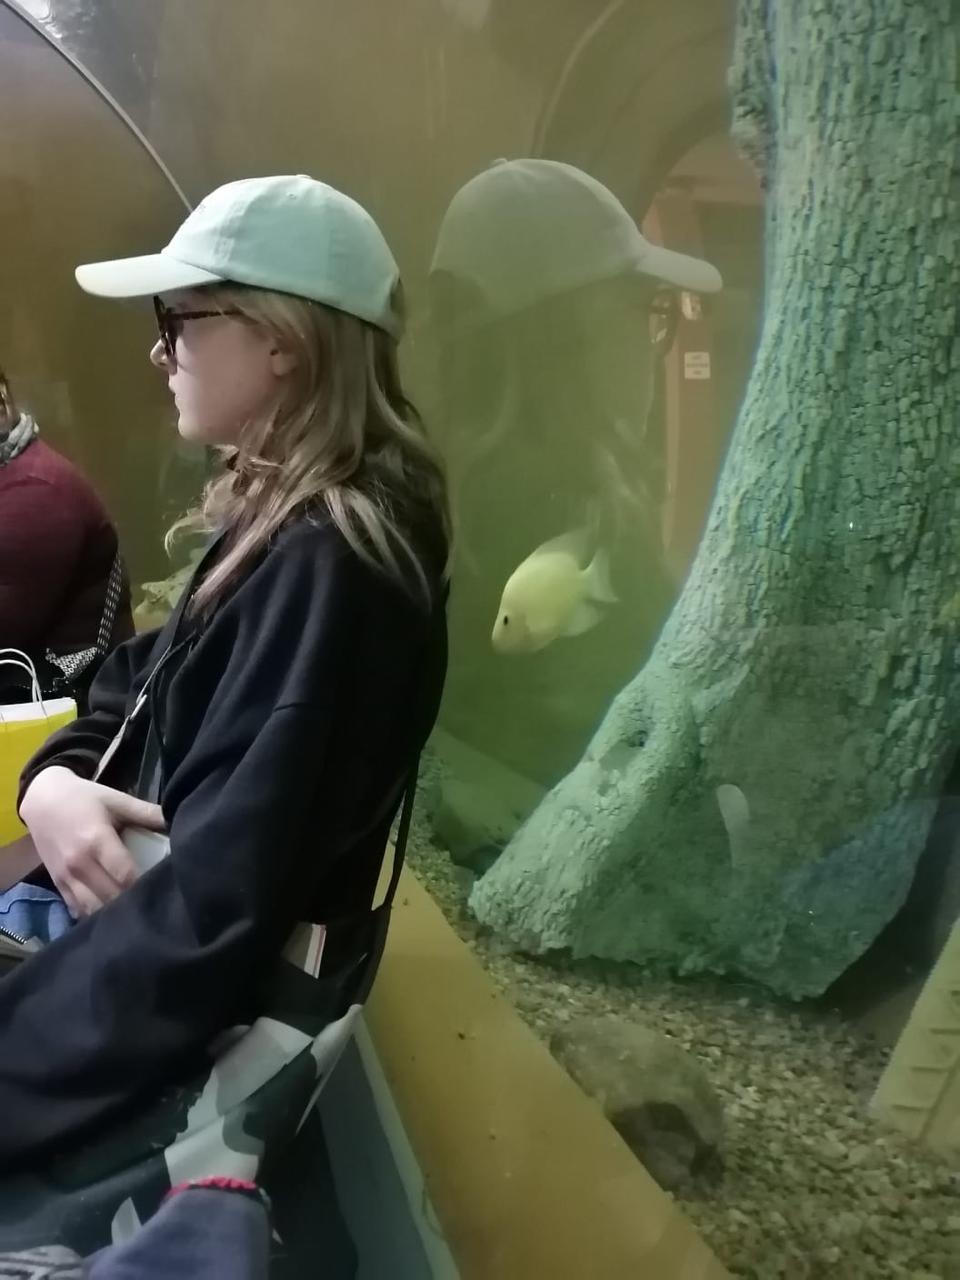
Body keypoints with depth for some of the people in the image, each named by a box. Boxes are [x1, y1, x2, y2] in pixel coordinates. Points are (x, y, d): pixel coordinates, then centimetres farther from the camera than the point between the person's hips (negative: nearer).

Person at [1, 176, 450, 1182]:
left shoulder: (330, 565, -26)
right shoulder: (270, 513, 5)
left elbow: (213, 915, -33)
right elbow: (142, 683, 10)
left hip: (194, 1017, -8)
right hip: (124, 927, 8)